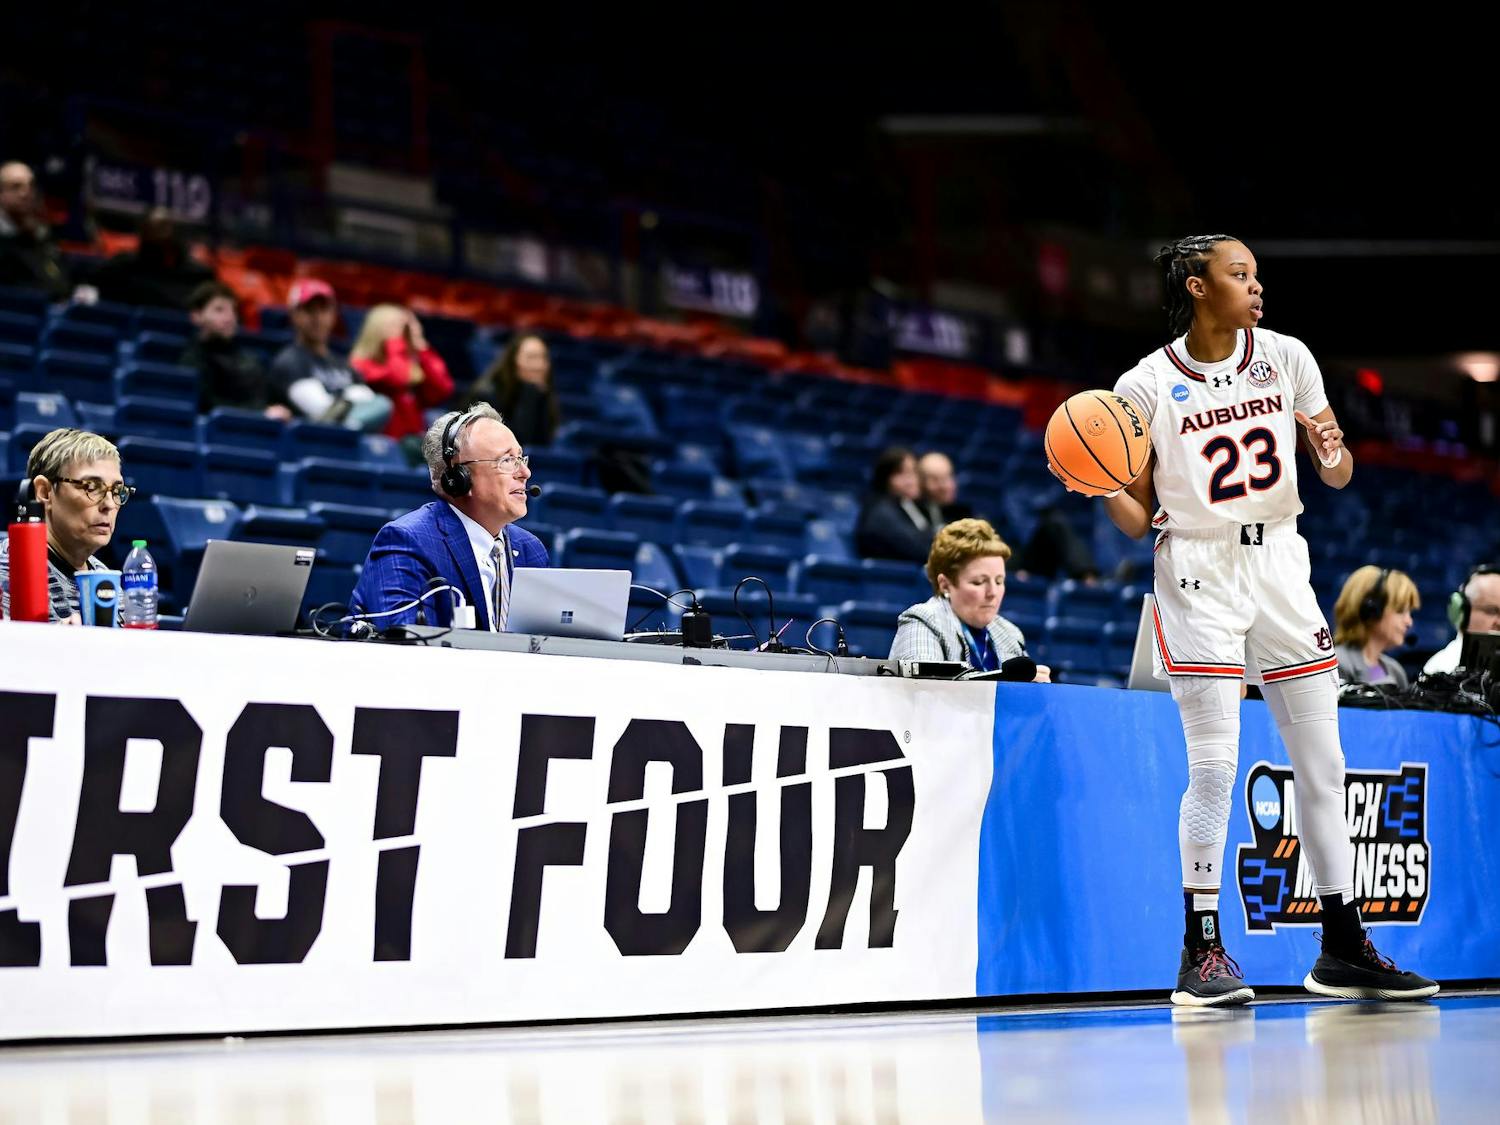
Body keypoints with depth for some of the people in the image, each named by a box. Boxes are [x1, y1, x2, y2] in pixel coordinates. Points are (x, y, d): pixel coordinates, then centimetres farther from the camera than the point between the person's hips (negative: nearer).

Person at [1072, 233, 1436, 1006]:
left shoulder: (1286, 358, 4)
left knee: (1323, 766, 5)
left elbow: (1338, 476, 8)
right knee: (1214, 767, -10)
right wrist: (1103, 488, -21)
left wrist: (1332, 455, -15)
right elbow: (1139, 518, -1)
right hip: (1198, 574, -4)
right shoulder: (1146, 387, -5)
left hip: (1280, 566, 4)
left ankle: (1344, 950, 15)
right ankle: (1202, 950, 1)